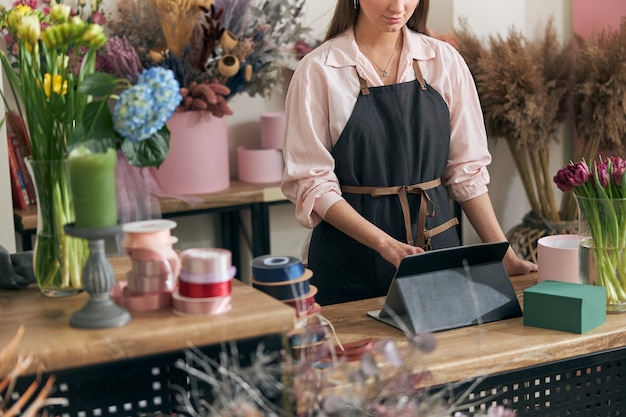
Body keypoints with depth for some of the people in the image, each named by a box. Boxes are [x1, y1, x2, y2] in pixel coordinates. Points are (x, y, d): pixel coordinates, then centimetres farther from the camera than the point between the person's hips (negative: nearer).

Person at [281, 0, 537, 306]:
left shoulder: (445, 60, 2)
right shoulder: (317, 71, -7)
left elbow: (465, 169, 4)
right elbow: (312, 183, -10)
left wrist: (504, 255, -3)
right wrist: (385, 244, -21)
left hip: (435, 244, 3)